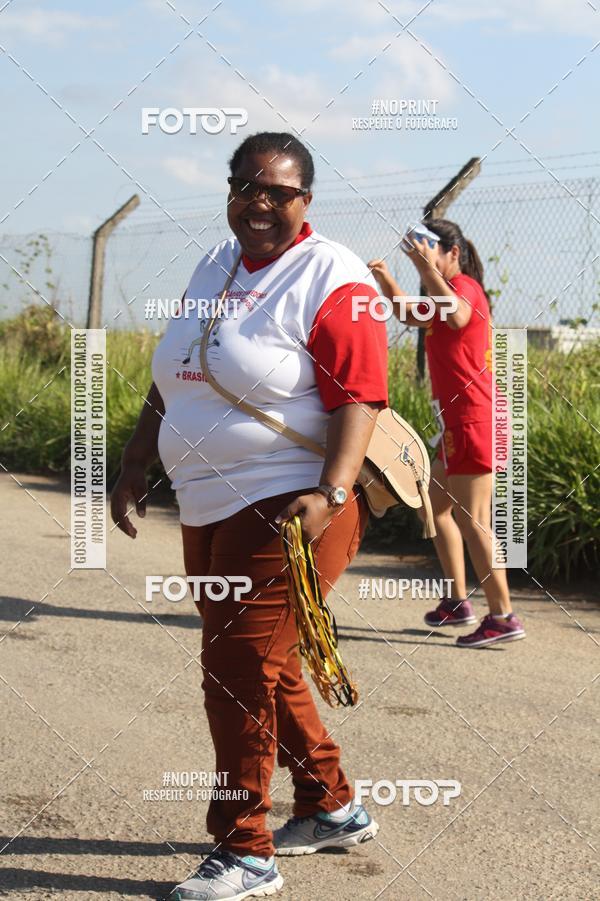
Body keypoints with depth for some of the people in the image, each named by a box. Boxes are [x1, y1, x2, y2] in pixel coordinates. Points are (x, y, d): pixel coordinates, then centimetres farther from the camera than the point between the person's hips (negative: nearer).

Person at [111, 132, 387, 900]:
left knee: (240, 671, -9)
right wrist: (136, 462, 17)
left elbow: (359, 398, -17)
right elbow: (171, 378, 21)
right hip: (210, 511, 8)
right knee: (261, 669, 15)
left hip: (288, 510, -8)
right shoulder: (213, 267, 14)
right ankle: (333, 808, 31)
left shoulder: (330, 279, -10)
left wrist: (330, 494, -28)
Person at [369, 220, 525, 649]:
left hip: (470, 420, -11)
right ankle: (458, 601, 21)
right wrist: (386, 280, 9)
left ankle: (503, 617, -10)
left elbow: (457, 316, -35)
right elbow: (413, 315, 25)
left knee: (472, 520, -10)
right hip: (460, 421, 11)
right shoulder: (457, 290, 19)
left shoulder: (462, 284, -11)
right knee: (437, 505, 18)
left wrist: (426, 268, -35)